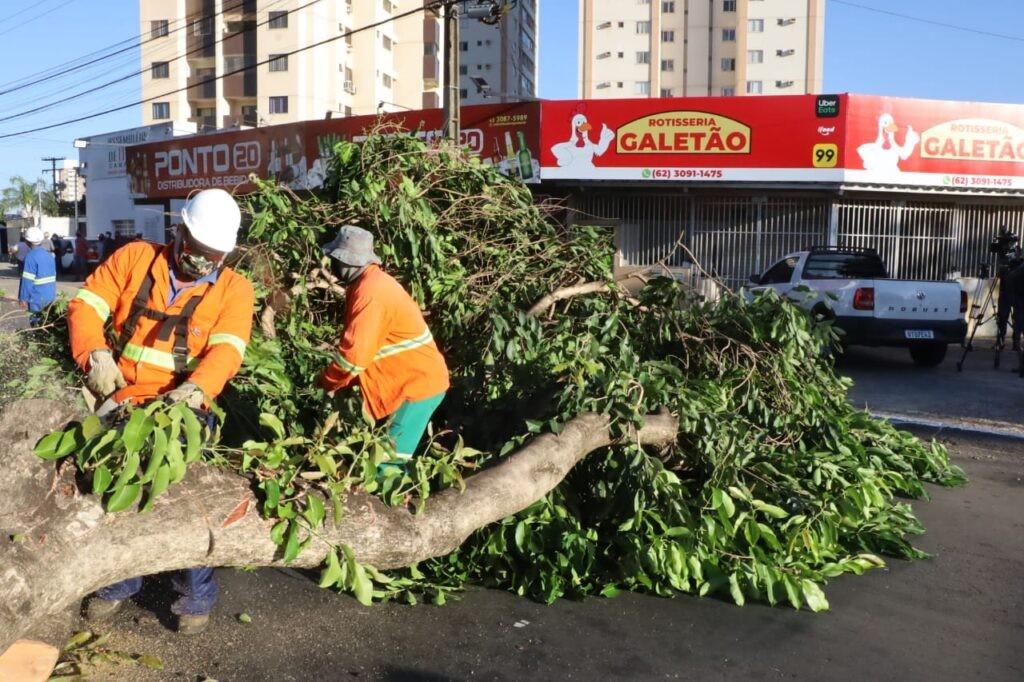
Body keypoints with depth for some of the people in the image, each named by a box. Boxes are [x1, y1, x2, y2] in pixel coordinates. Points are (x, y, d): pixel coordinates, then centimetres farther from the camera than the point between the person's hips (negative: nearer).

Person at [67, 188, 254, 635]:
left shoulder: (234, 289, -3)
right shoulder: (135, 258, 2)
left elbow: (226, 348, -16)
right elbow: (87, 305, -1)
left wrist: (198, 388, -35)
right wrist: (95, 352, -20)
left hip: (183, 412, -2)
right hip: (121, 406, 3)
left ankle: (197, 597, 18)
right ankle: (119, 583, 37)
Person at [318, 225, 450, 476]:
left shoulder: (371, 293, -22)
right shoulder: (369, 283, 10)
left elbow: (355, 354, -23)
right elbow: (359, 344, 16)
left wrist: (326, 381, -6)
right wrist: (338, 380, 7)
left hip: (417, 384, -10)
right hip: (412, 379, 10)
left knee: (389, 463, -8)